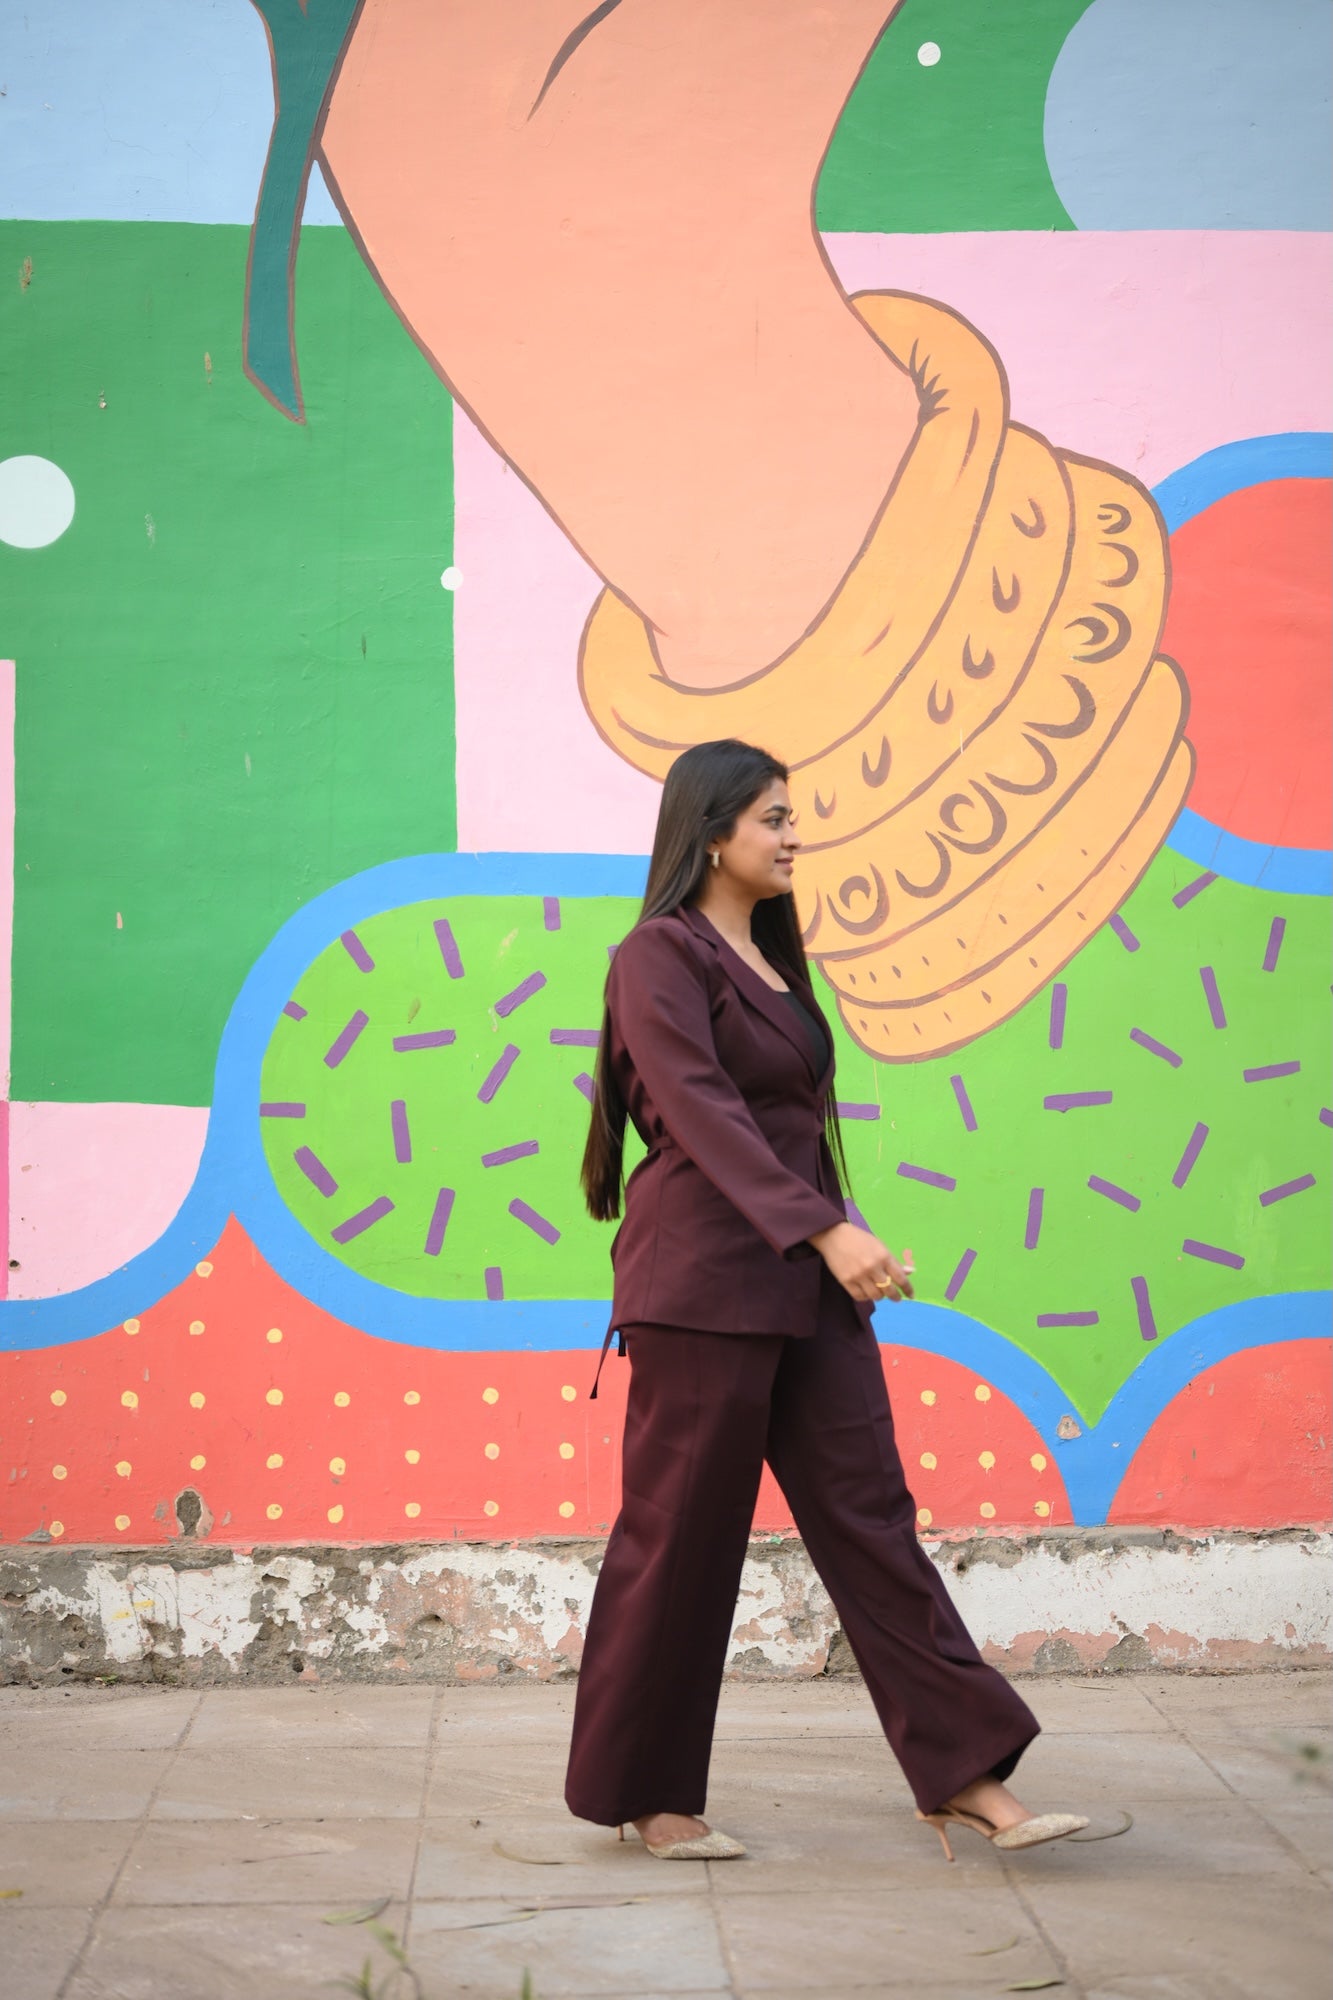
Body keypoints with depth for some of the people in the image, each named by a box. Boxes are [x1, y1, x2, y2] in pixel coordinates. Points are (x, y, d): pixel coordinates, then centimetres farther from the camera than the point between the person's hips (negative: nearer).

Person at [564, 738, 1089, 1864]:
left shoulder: (768, 958, 16)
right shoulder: (662, 957, -10)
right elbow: (705, 1113, -22)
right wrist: (827, 1229, -31)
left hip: (805, 1286, 8)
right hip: (704, 1283, -8)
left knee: (870, 1516, 5)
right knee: (681, 1535, 1)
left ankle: (964, 1777, 6)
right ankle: (647, 1795, 15)